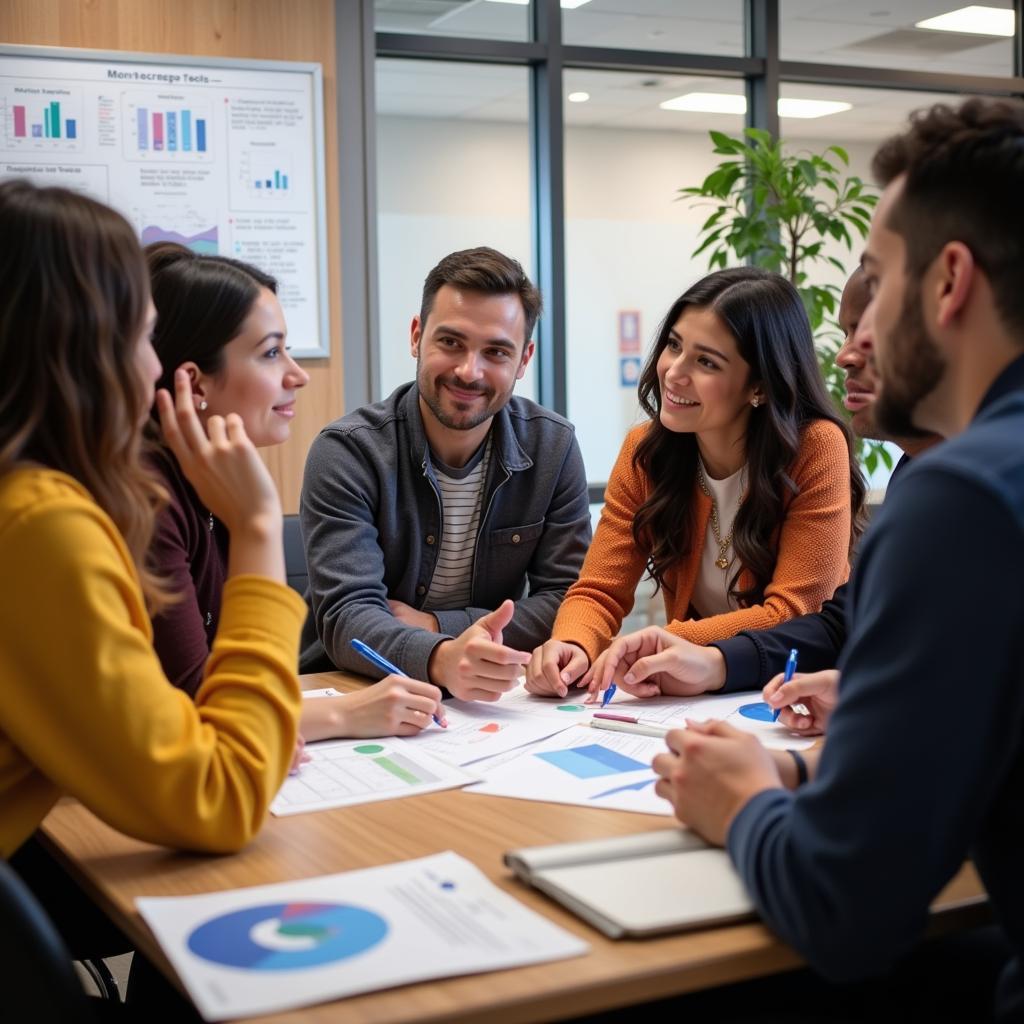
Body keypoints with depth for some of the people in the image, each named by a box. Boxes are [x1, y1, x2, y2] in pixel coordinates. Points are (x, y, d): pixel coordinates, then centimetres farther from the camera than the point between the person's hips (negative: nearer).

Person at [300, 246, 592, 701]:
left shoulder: (553, 446, -1)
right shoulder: (347, 451, -12)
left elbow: (569, 601, -3)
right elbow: (346, 616, -20)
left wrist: (434, 625, -15)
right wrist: (440, 658, -41)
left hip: (491, 701, 2)